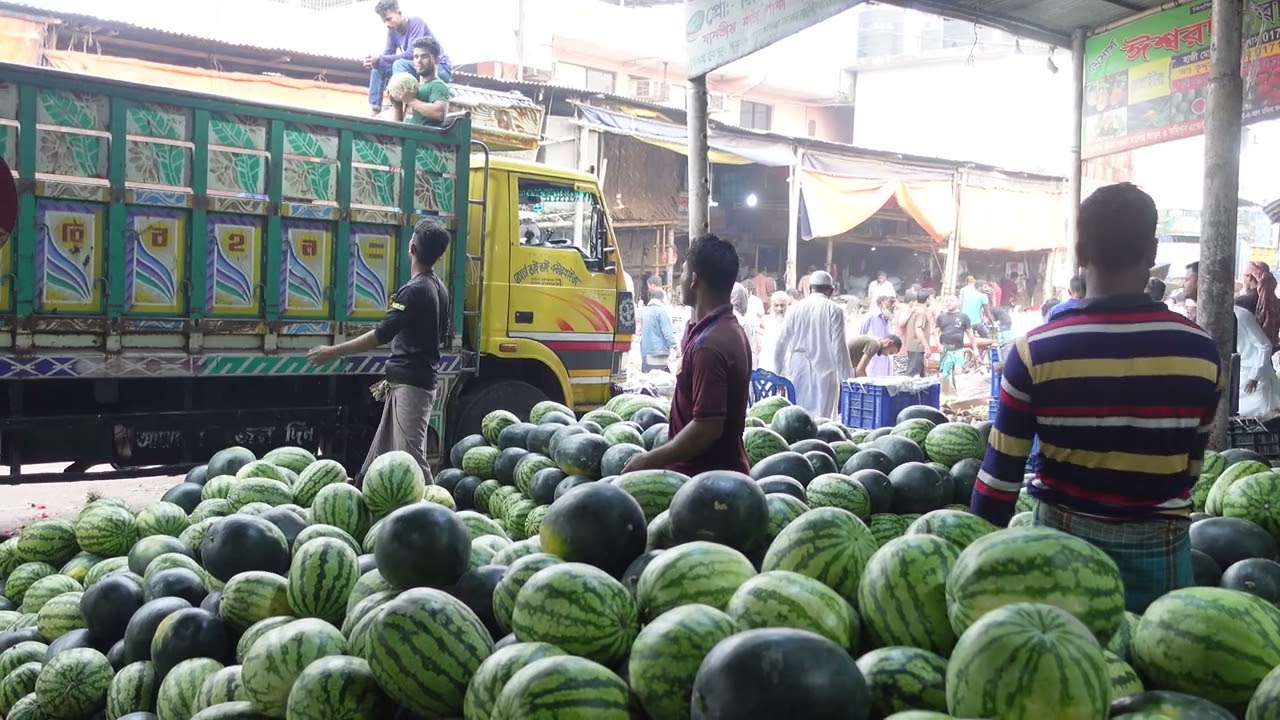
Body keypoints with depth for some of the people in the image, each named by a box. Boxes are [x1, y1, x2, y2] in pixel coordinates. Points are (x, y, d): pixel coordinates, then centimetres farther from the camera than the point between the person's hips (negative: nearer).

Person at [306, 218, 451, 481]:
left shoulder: (414, 291, -18)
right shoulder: (439, 289, 11)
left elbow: (381, 335, -22)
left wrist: (333, 352, -15)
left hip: (410, 386, -10)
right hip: (419, 379, 10)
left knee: (410, 456, -7)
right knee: (381, 450, 17)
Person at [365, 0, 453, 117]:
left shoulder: (416, 23, -18)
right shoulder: (392, 31, 3)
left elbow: (411, 54, -28)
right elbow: (387, 56, 2)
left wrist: (380, 59, -27)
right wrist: (373, 61, -21)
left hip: (440, 70, -8)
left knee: (399, 64, -30)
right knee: (378, 67, 1)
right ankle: (375, 111, -4)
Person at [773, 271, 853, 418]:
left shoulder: (796, 308, 2)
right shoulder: (834, 310, -5)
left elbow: (781, 343, 6)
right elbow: (839, 346, -6)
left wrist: (780, 372, 16)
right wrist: (846, 376, 1)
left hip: (798, 371, 3)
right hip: (824, 371, -3)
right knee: (822, 418, -1)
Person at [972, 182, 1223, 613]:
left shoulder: (1035, 352, -12)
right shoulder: (1200, 351, -5)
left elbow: (1001, 472, -8)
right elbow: (1194, 462, 8)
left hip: (1064, 539, -1)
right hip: (1159, 546, 2)